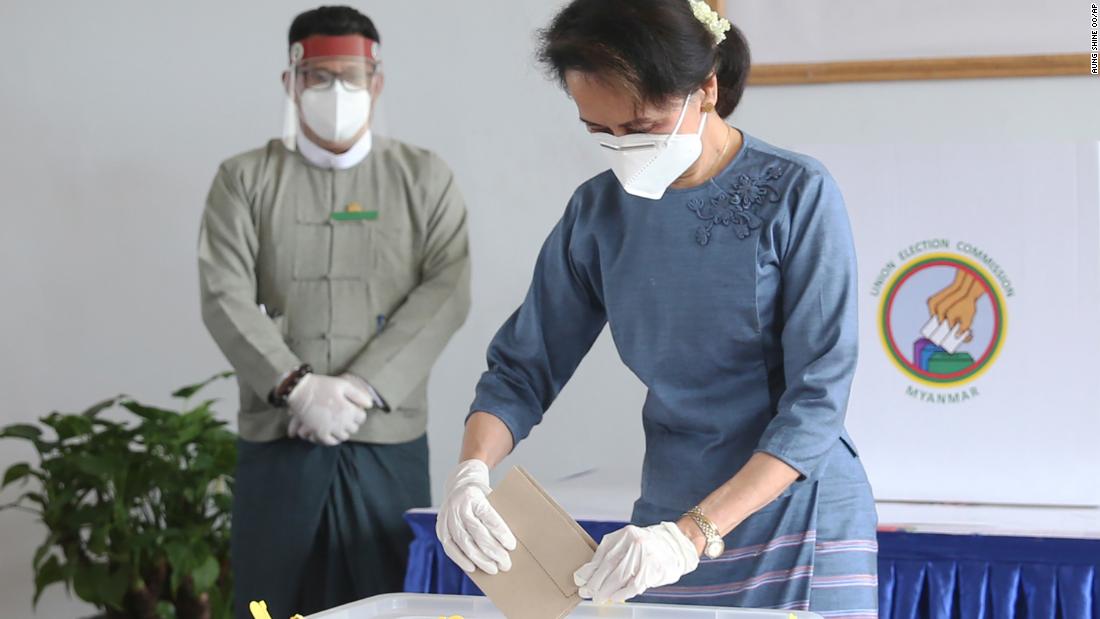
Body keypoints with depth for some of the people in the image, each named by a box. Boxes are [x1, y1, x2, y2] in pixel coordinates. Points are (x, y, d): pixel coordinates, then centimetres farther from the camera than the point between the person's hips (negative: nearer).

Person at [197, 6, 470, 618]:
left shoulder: (425, 178, 8)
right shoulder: (245, 179, 8)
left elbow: (447, 293, -3)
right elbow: (225, 297, -2)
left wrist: (362, 388, -14)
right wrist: (296, 387, -16)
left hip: (389, 439, 0)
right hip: (276, 437, 0)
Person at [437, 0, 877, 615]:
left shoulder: (797, 194, -12)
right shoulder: (598, 212, 0)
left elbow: (817, 399, -15)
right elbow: (522, 369, 5)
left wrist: (694, 535, -25)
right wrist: (471, 473, -16)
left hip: (799, 529, -3)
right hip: (669, 528, 4)